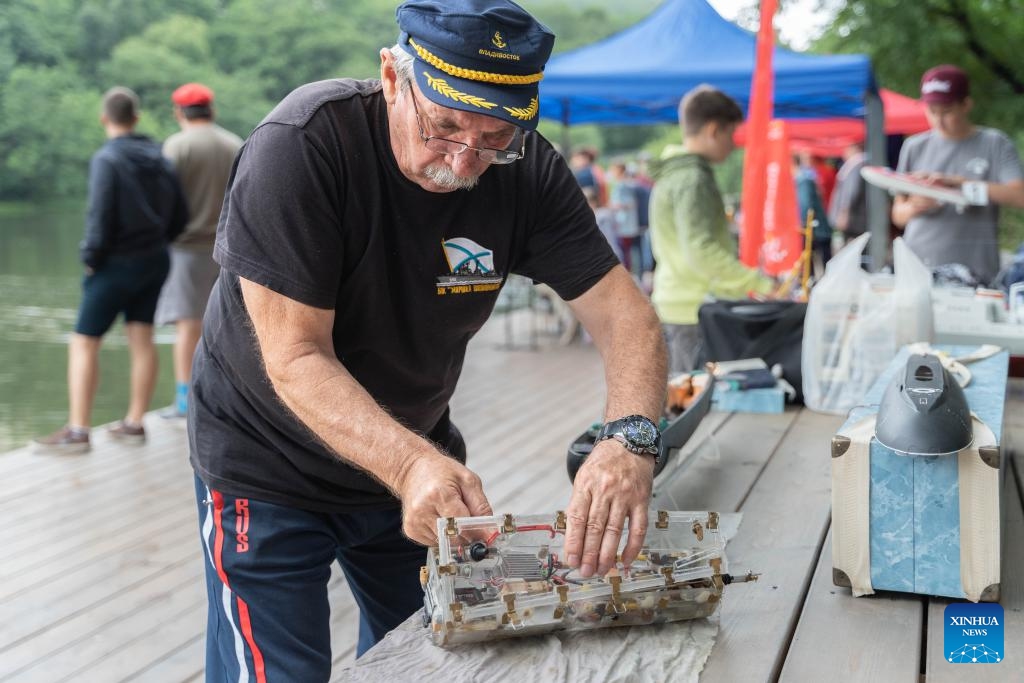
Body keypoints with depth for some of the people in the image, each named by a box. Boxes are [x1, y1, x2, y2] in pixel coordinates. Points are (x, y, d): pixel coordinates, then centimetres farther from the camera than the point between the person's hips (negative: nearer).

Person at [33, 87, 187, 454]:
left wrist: (90, 257, -7)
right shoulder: (159, 158, 5)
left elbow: (100, 216, -19)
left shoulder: (106, 159, -15)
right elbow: (180, 215, 7)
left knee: (83, 344, 0)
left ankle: (77, 430, 0)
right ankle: (134, 423, 14)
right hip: (155, 261, 7)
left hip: (116, 263, -6)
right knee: (141, 340, 10)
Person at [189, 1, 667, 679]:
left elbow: (626, 314, -17)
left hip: (413, 455, 4)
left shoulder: (527, 170, -14)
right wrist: (411, 466, -45)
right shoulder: (301, 143, -27)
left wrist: (629, 438, -37)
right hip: (270, 465, -4)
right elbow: (296, 358, -29)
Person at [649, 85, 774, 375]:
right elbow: (702, 251, -26)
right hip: (695, 312, -10)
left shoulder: (673, 174, 15)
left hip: (674, 305, 10)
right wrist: (760, 284, -25)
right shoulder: (693, 180, -16)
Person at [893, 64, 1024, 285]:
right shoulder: (915, 146, 10)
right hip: (917, 266, 2)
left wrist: (959, 182, -15)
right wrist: (914, 207, -11)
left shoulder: (994, 144, 4)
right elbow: (898, 215, 12)